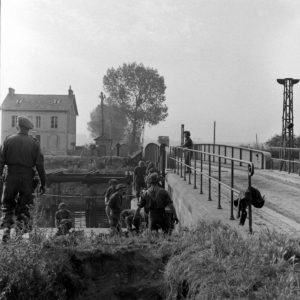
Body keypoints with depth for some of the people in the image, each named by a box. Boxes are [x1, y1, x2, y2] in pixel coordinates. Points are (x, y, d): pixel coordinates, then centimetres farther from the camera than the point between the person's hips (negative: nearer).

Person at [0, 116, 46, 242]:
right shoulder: (34, 143, -1)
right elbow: (40, 165, -3)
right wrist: (43, 183, 3)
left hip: (11, 177, 0)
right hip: (27, 178, 0)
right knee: (24, 207, 10)